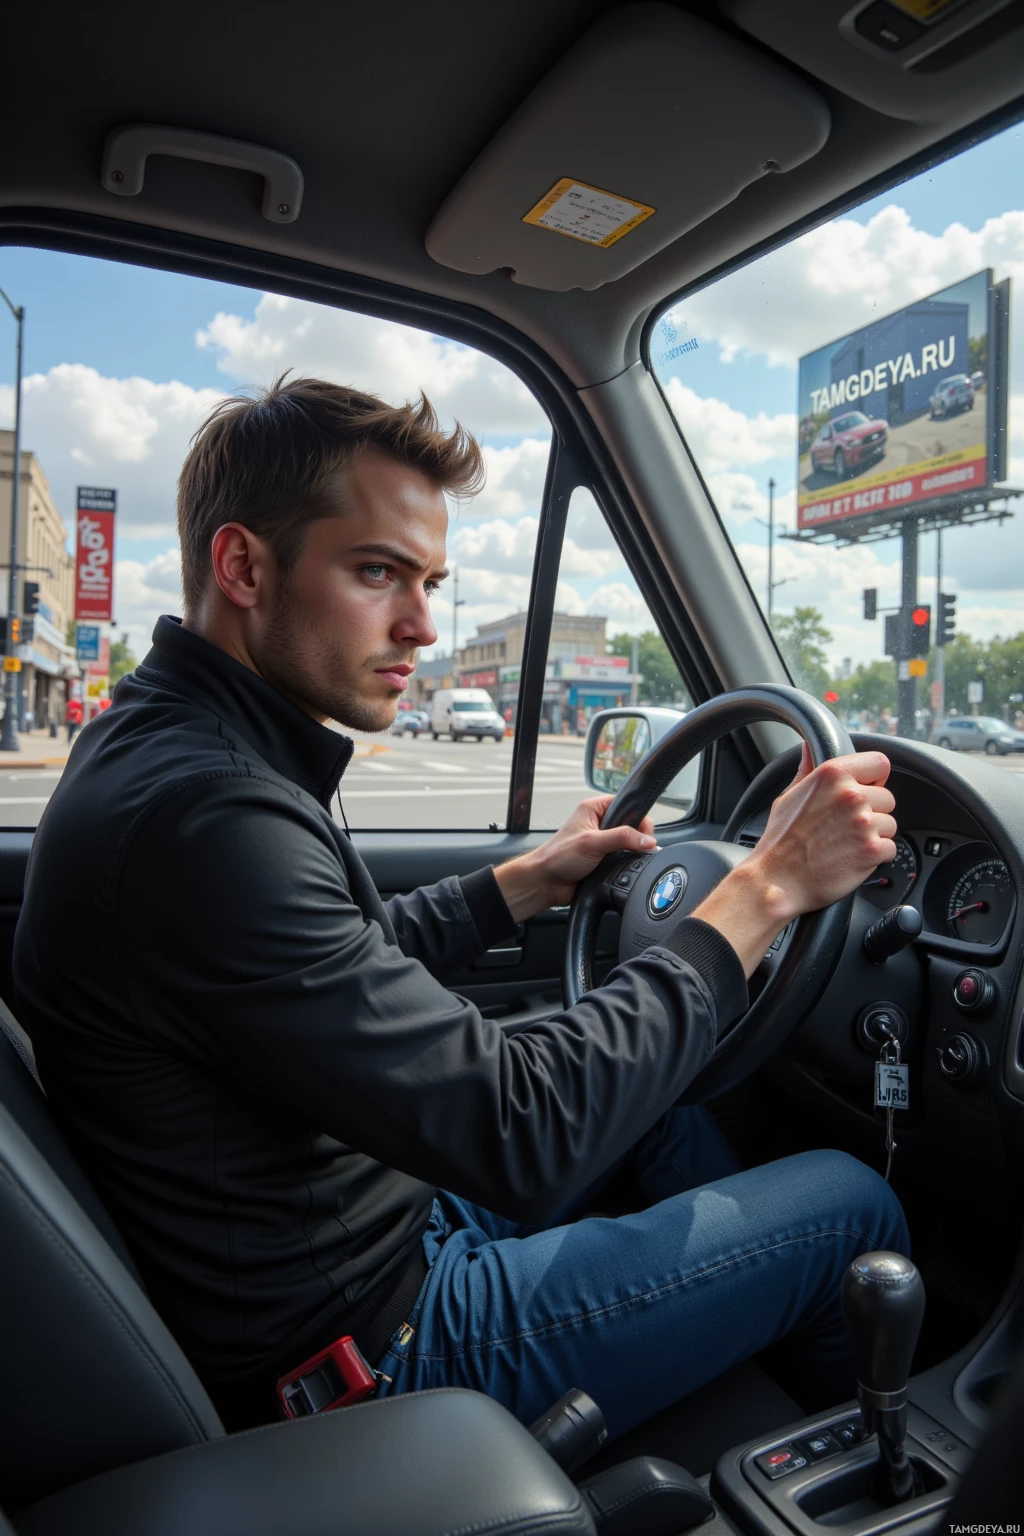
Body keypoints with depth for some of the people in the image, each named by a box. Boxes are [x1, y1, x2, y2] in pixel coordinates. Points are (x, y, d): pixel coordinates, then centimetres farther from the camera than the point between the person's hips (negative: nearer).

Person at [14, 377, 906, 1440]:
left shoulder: (167, 745, 2)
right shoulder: (198, 814, -31)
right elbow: (516, 1134, -31)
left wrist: (530, 880, 10)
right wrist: (764, 890, -24)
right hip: (381, 1345, -9)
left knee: (648, 1080, 21)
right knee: (852, 1204, 0)